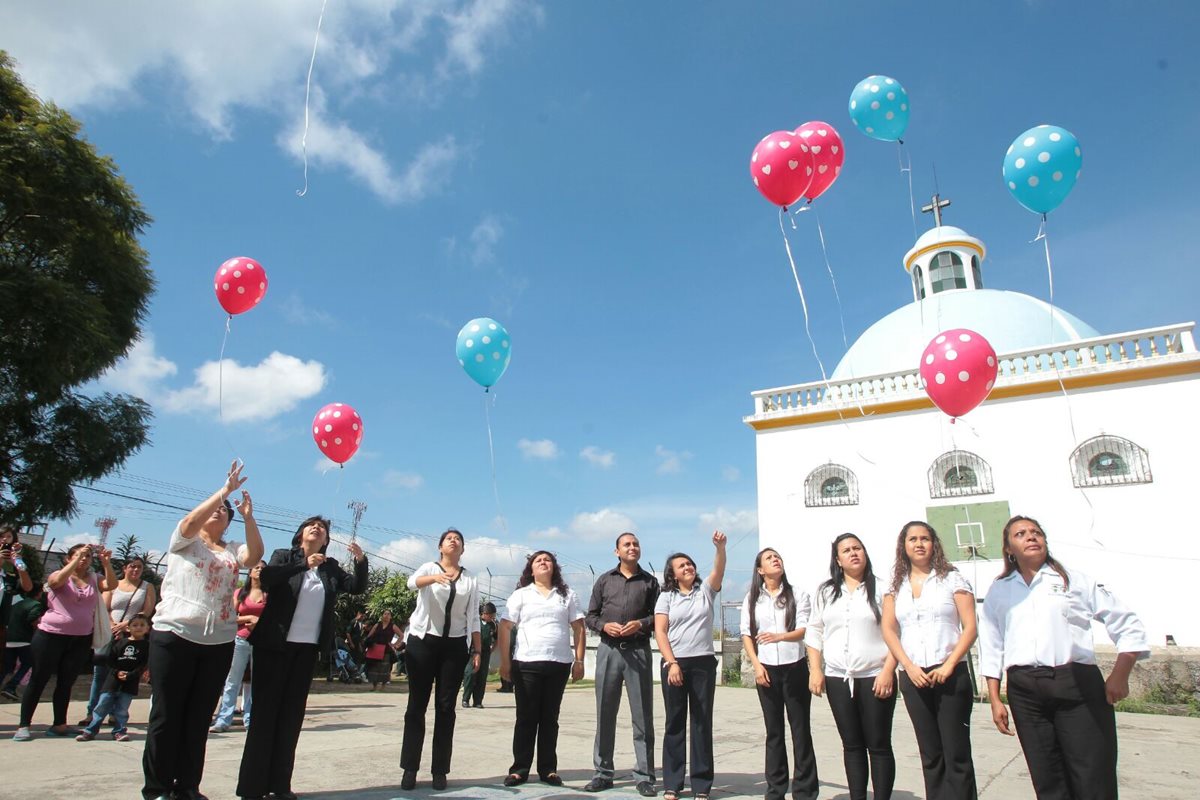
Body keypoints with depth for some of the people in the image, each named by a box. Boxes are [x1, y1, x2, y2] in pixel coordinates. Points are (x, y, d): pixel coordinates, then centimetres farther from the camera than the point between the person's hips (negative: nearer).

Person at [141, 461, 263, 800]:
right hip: (175, 635, -3)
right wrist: (224, 489, -17)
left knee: (199, 718, 8)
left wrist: (248, 516, -12)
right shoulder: (184, 541, 5)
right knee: (166, 715, 2)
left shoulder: (232, 550, 13)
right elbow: (191, 521, -16)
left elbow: (255, 556, -7)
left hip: (219, 642, 4)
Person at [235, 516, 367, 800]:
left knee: (292, 713, 6)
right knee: (265, 711, 0)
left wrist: (360, 561, -11)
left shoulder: (331, 567, 10)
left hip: (308, 648, 3)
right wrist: (304, 565, -24)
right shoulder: (283, 556, 1)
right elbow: (266, 577, -17)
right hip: (275, 644, -3)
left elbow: (357, 587, 5)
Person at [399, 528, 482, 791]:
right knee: (417, 705, 2)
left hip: (454, 645, 2)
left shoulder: (471, 579, 8)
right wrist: (434, 577, -44)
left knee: (445, 707, 3)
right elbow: (412, 582, -23)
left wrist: (477, 650, 1)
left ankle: (440, 770, 9)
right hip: (423, 641, -2)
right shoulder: (428, 568, 1)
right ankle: (410, 768, 9)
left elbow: (473, 617, 8)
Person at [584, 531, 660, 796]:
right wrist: (604, 626, -10)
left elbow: (659, 616, 6)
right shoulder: (604, 580, 9)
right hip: (608, 650, 1)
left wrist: (642, 623, -12)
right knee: (605, 714, 5)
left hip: (638, 651, -1)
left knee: (642, 715, 1)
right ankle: (603, 773, 16)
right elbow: (591, 615, 10)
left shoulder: (650, 581, 8)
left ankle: (644, 776, 8)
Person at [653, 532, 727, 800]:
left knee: (702, 723, 4)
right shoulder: (666, 597, 6)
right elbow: (660, 632, -2)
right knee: (675, 723, 5)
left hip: (703, 663, 1)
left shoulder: (705, 591, 8)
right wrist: (672, 663, -12)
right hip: (674, 663, 0)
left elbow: (719, 570, -10)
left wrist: (720, 547, -29)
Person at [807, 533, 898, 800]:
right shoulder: (826, 592, 9)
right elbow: (814, 632, 10)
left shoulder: (880, 588, -2)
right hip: (837, 678, 3)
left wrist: (888, 671, -12)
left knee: (879, 745, 2)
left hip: (875, 677, -3)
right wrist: (816, 670, 3)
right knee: (852, 745, 10)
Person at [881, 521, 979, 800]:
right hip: (913, 677, 3)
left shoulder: (952, 579, 2)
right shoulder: (896, 586, 10)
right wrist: (909, 667, -7)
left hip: (950, 676, -3)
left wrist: (949, 666, -12)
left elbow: (970, 628, -3)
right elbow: (888, 630, 6)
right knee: (930, 754, 9)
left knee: (956, 753, -2)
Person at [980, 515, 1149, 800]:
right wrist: (995, 700, 6)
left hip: (1077, 685, -2)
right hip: (1025, 691, 2)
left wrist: (1120, 675, -1)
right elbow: (991, 650, 12)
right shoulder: (998, 592, 12)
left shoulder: (1074, 580, 7)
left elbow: (1129, 626, 8)